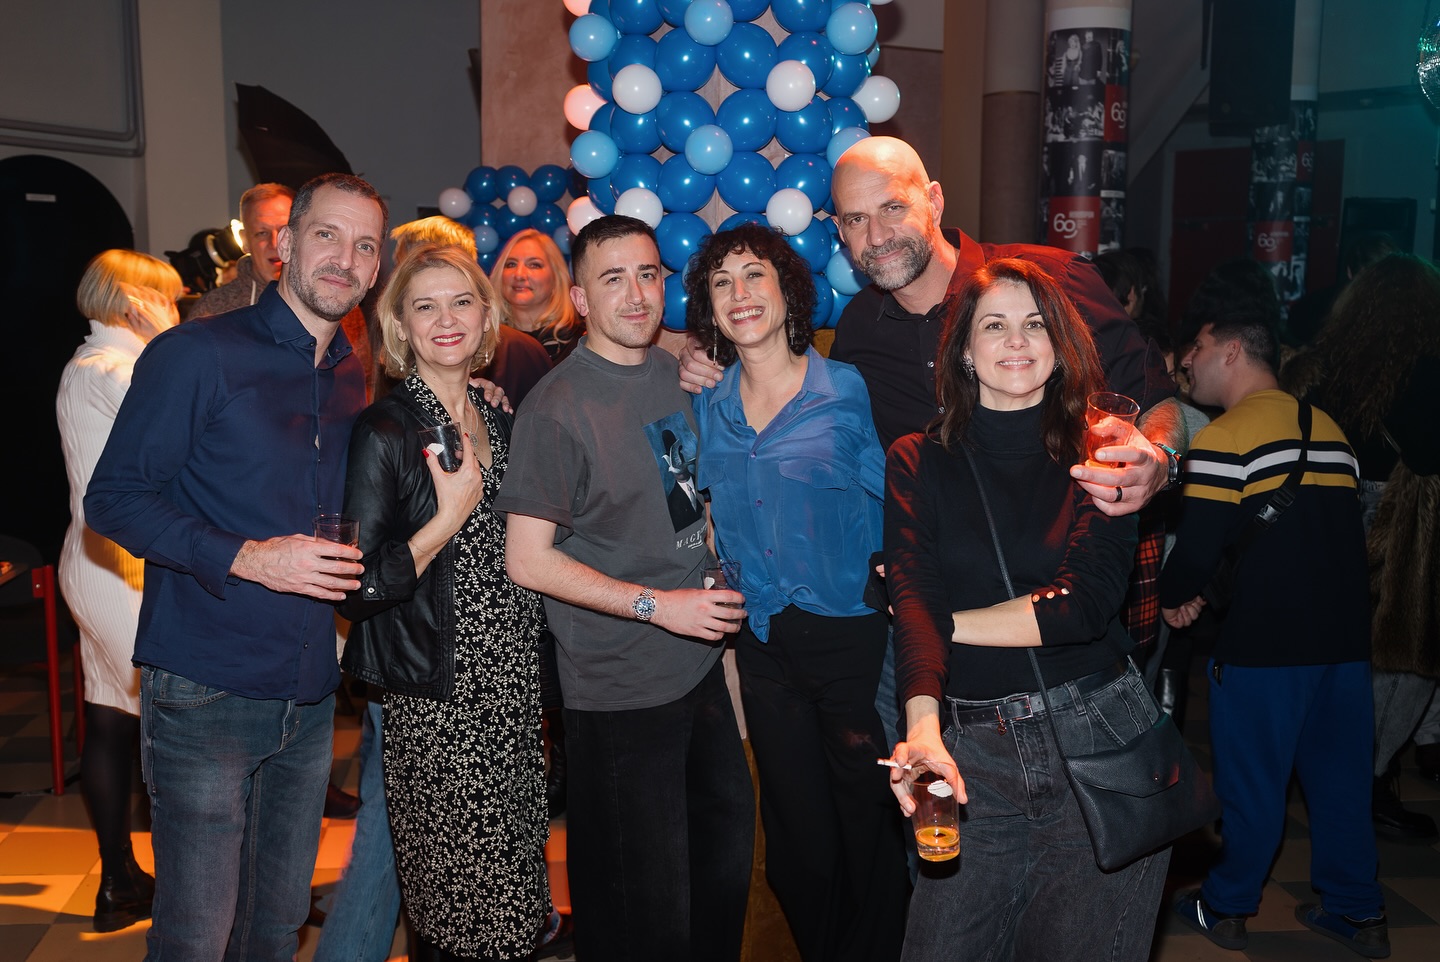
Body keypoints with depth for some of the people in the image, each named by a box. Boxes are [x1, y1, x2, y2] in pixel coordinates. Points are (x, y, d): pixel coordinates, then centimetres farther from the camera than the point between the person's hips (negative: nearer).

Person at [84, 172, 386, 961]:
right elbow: (113, 497, -11)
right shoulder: (195, 355, -8)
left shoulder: (353, 380, 11)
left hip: (309, 697, 6)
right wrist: (245, 558, -21)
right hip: (206, 695, -6)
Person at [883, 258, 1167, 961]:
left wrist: (947, 622, -7)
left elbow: (1084, 604, -11)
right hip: (972, 755, 1)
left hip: (1102, 743, 0)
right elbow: (913, 600, -11)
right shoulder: (917, 461, 3)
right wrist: (923, 730, -26)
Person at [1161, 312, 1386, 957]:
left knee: (1251, 781, 7)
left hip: (1265, 644, -6)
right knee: (1340, 774, 17)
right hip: (1344, 633, 7)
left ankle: (1227, 909, 22)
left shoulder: (1226, 438, -13)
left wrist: (1172, 599, 3)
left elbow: (1197, 547, -19)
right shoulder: (1327, 427, 9)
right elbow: (1342, 532, 15)